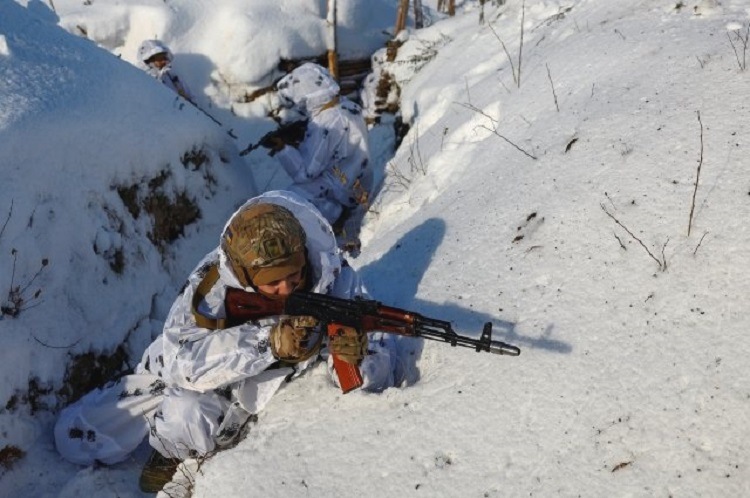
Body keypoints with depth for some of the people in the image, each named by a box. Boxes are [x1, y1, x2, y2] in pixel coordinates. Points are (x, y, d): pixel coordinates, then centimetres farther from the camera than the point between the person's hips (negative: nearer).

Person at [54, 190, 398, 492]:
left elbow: (376, 381, -26)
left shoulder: (334, 277, -28)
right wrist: (267, 342, -51)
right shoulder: (216, 281, -31)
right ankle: (174, 452, 22)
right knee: (77, 436, -8)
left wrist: (355, 356, -51)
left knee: (189, 414, -30)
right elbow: (181, 361, -42)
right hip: (203, 374, 0)